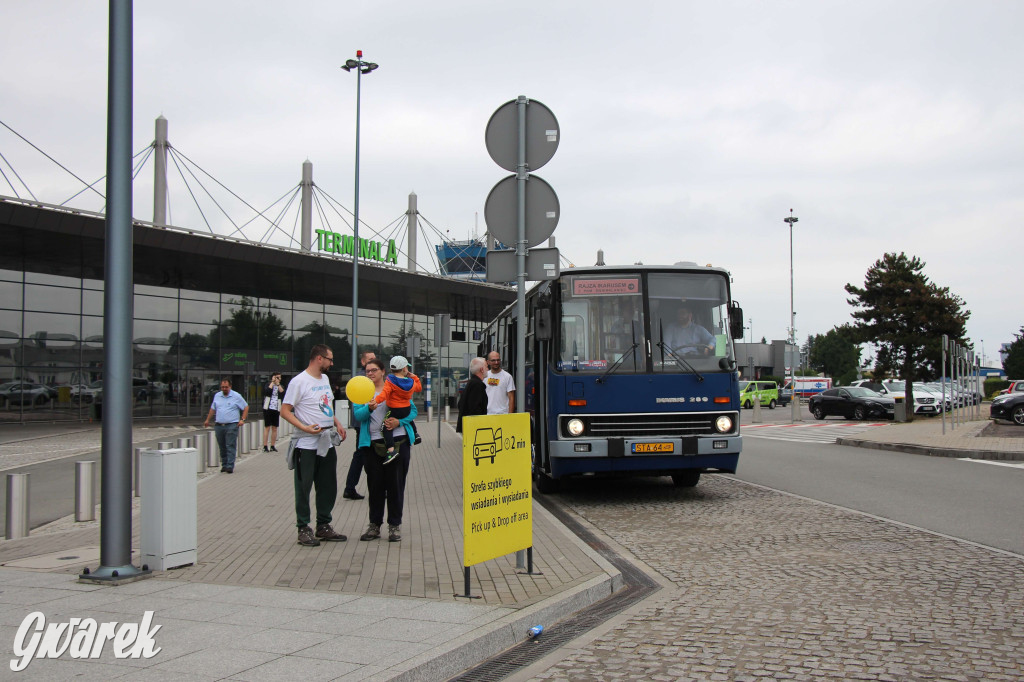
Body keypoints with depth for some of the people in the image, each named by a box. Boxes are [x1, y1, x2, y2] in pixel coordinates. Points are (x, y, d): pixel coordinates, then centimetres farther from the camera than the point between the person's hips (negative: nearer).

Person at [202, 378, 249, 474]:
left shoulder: (236, 396, 0)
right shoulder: (217, 396, 13)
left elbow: (246, 407, 4)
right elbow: (213, 409, 24)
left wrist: (242, 419, -5)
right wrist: (207, 420, 23)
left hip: (232, 425, -4)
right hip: (219, 425, 4)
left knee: (231, 447, -9)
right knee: (222, 447, 8)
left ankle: (230, 466, -12)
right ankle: (224, 465, 17)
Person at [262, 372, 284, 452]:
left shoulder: (281, 386, 11)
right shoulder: (268, 385, 4)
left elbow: (283, 394, -10)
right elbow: (267, 392, -18)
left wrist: (278, 384, -8)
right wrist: (272, 382, -9)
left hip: (276, 410, 3)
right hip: (268, 409, -3)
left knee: (274, 428, 5)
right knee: (267, 428, -5)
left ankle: (272, 446, 11)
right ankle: (265, 446, -4)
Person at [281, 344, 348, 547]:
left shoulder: (324, 379, 13)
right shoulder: (299, 381, -11)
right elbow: (285, 411, -13)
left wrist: (337, 423, 10)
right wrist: (304, 428, -24)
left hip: (328, 443, 8)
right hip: (306, 445, -8)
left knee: (328, 487, 12)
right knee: (304, 487, 1)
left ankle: (323, 526, 23)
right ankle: (303, 529, 10)